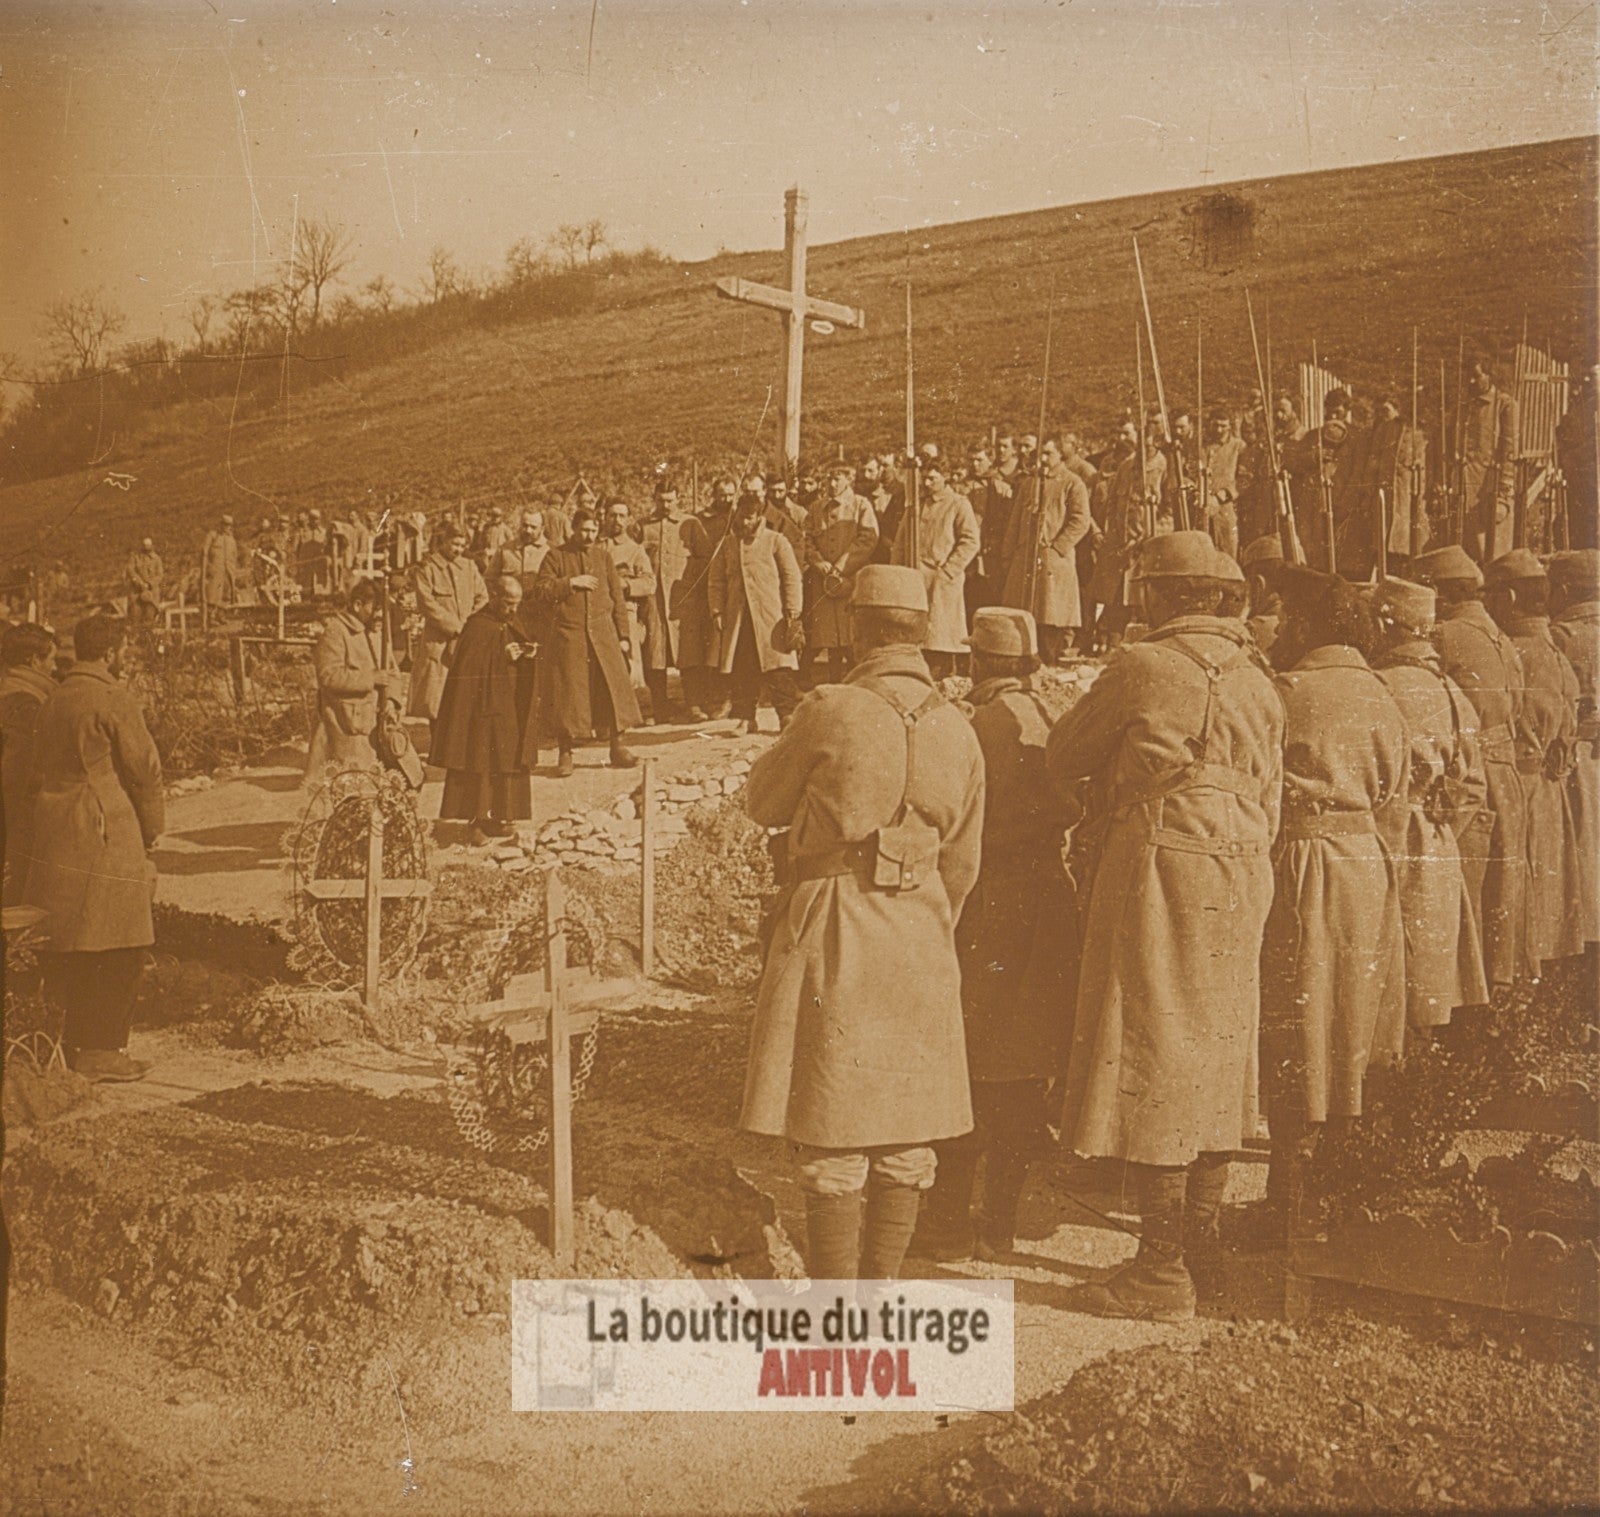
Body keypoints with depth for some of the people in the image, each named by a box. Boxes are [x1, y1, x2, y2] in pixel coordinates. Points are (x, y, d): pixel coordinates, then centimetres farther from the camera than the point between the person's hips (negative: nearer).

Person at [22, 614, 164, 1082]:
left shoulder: (53, 699, 13)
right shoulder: (114, 699, -12)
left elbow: (41, 763, 16)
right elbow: (144, 767, -11)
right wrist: (152, 827, 3)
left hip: (54, 832, 9)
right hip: (105, 833, -9)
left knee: (69, 946, 15)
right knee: (118, 946, -3)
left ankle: (74, 1040, 22)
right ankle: (99, 1049, -1)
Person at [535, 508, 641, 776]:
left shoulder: (603, 556, 12)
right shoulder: (556, 556, 4)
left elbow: (618, 597, 12)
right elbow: (542, 591, -4)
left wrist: (623, 634, 7)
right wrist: (571, 582, -14)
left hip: (602, 632, 2)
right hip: (567, 633, -2)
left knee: (614, 686, -4)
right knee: (567, 692, -1)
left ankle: (617, 748, 6)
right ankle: (564, 753, 8)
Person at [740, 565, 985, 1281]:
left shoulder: (831, 710, -14)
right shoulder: (959, 732, 2)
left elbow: (763, 804, 1)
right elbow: (961, 865, 11)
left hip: (832, 934, -5)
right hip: (919, 948, 5)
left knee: (832, 1139, 2)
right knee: (906, 1132, 13)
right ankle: (881, 1287, 24)